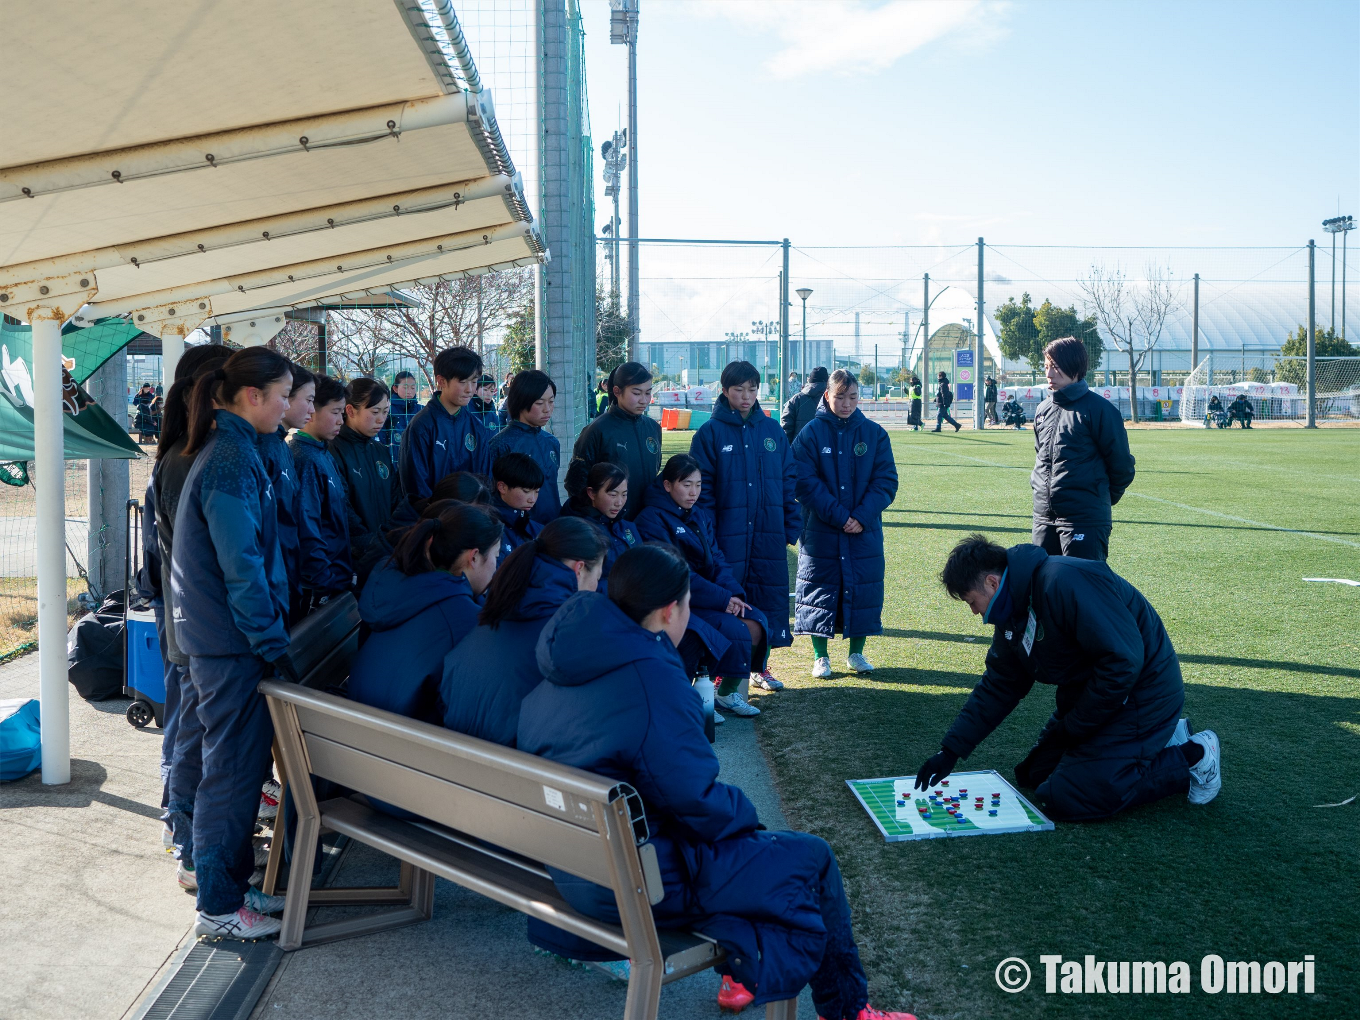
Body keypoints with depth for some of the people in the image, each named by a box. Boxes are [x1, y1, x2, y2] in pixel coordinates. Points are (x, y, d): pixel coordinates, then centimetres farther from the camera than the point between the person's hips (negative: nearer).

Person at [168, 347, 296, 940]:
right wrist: (274, 645, -18)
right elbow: (243, 566, -22)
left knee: (225, 763, 17)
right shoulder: (233, 459, -19)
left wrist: (272, 635, 19)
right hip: (234, 644, -10)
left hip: (213, 636, 10)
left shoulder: (225, 450, 13)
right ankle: (219, 907, 10)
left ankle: (230, 883, 30)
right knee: (233, 769, -1)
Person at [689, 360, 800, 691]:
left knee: (769, 600, 8)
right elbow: (702, 487, -4)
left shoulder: (773, 431, 9)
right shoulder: (710, 433, -2)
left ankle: (759, 666, 23)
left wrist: (792, 527, 6)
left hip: (769, 535, 4)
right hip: (728, 536, -3)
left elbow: (789, 481, 11)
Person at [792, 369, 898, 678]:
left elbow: (886, 481, -1)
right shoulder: (810, 434, -4)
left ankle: (857, 652, 24)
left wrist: (862, 516, -13)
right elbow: (806, 482, -9)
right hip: (820, 533, -2)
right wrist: (838, 516, -16)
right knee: (818, 591, 4)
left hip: (865, 533, 2)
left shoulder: (875, 433, 2)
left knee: (862, 589, 7)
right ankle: (820, 656, 17)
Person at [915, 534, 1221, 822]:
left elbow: (1123, 661, -30)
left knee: (1065, 799, -15)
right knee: (1034, 774, 16)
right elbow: (997, 687, 9)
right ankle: (1164, 738, 19)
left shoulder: (1064, 583, -28)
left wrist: (1074, 726, -19)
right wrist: (951, 749, 2)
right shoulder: (1014, 612, 4)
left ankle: (1189, 758, 0)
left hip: (1140, 697, -10)